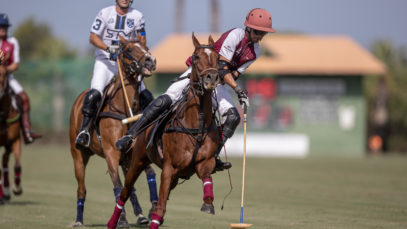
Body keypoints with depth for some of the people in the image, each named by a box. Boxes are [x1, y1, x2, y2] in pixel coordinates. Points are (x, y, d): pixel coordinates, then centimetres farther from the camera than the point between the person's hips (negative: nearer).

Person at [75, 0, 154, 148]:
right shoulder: (105, 13, -2)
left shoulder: (137, 16, 6)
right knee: (94, 94, -25)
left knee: (146, 97, -5)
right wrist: (108, 48, -22)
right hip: (105, 60, -3)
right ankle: (84, 130, -20)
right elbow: (93, 37, -6)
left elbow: (142, 40, 7)